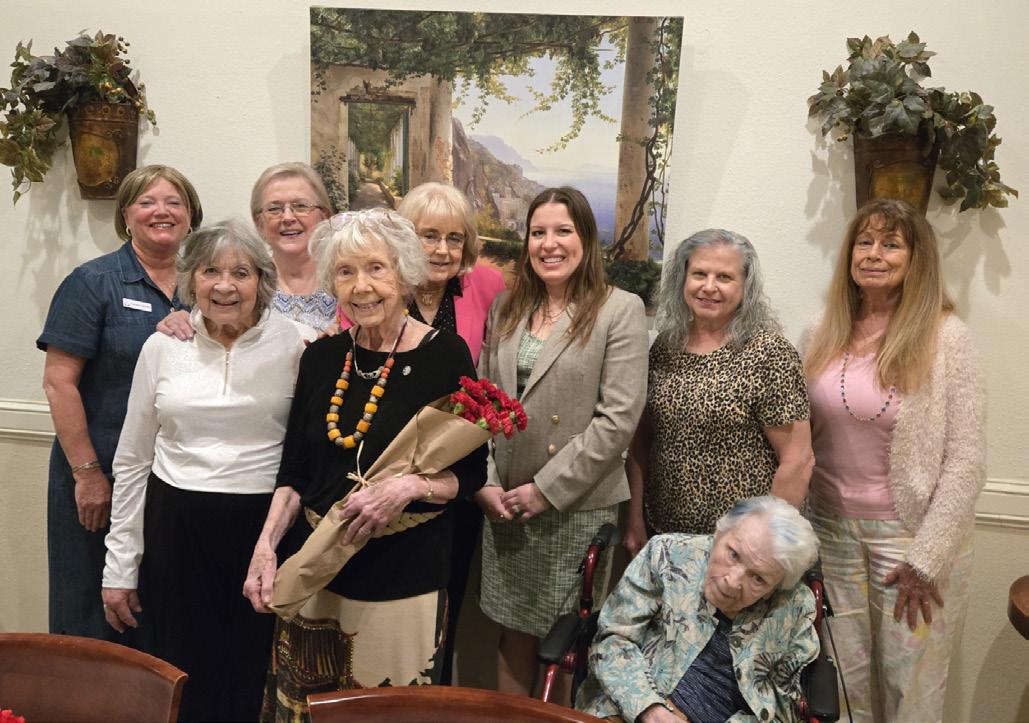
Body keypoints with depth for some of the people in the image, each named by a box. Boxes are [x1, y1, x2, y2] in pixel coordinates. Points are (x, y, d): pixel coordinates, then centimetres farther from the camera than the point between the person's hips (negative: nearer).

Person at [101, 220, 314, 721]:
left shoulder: (296, 345, -5)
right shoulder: (162, 346, 3)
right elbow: (132, 461, 9)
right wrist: (120, 567, 9)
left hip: (264, 527, -2)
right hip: (176, 529, 2)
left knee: (251, 682, 8)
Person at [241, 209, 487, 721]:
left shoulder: (444, 354, -9)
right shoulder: (322, 357, 3)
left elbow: (471, 473, -6)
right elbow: (294, 473, 8)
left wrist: (409, 487, -23)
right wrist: (266, 546, -5)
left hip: (404, 578, -4)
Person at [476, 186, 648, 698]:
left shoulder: (621, 310, -7)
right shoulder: (506, 308, 9)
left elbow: (619, 418, -14)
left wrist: (548, 489, -14)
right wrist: (486, 481, -3)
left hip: (577, 507, -4)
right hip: (504, 503, 4)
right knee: (514, 633, 15)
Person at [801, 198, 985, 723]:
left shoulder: (944, 336, -11)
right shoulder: (823, 334, 1)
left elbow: (965, 462, -11)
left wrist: (926, 560, -12)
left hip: (910, 535, -3)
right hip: (831, 528, 3)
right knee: (846, 680, 15)